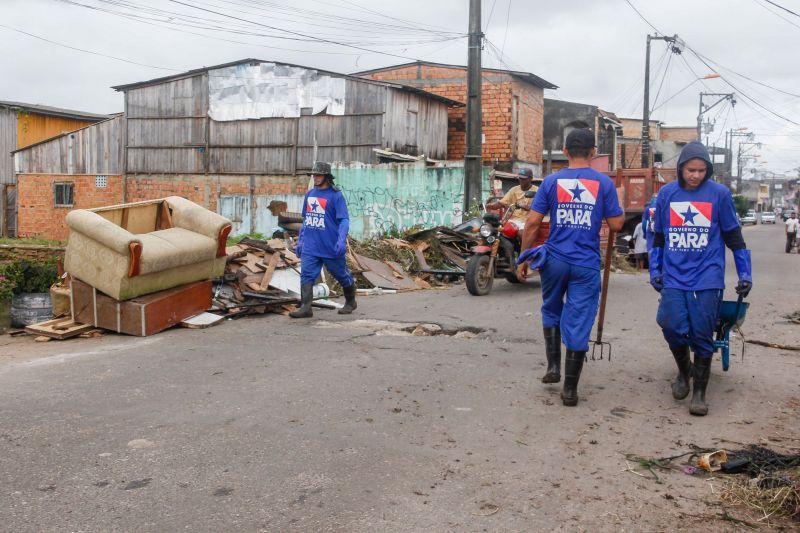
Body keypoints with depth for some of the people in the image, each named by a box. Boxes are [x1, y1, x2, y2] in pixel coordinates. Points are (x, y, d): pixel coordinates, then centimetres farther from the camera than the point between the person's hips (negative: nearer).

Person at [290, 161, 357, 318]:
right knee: (306, 275, -8)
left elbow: (344, 220, -14)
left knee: (342, 275, 11)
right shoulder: (309, 195, 10)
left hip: (331, 247, -5)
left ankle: (350, 302, 32)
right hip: (310, 247, 5)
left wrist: (341, 240, -27)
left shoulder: (336, 196, -9)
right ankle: (305, 308, -10)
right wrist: (300, 241, 16)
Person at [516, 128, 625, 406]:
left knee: (551, 312, 25)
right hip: (587, 265, -1)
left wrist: (523, 258, 4)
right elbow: (616, 225, -1)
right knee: (578, 324, 4)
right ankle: (570, 389, 9)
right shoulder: (604, 183, -2)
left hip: (555, 259, 1)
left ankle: (553, 367, 21)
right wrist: (617, 210, 20)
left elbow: (533, 222, -3)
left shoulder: (551, 181, 0)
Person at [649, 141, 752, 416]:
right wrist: (655, 270, 11)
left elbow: (733, 236, 7)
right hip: (673, 277, 2)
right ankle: (684, 370, 22)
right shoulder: (666, 193, 5)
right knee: (672, 326, -9)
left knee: (702, 335, 0)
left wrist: (745, 274, 6)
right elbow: (658, 236, 14)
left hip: (707, 278, -1)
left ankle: (699, 392, 15)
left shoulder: (720, 194, 0)